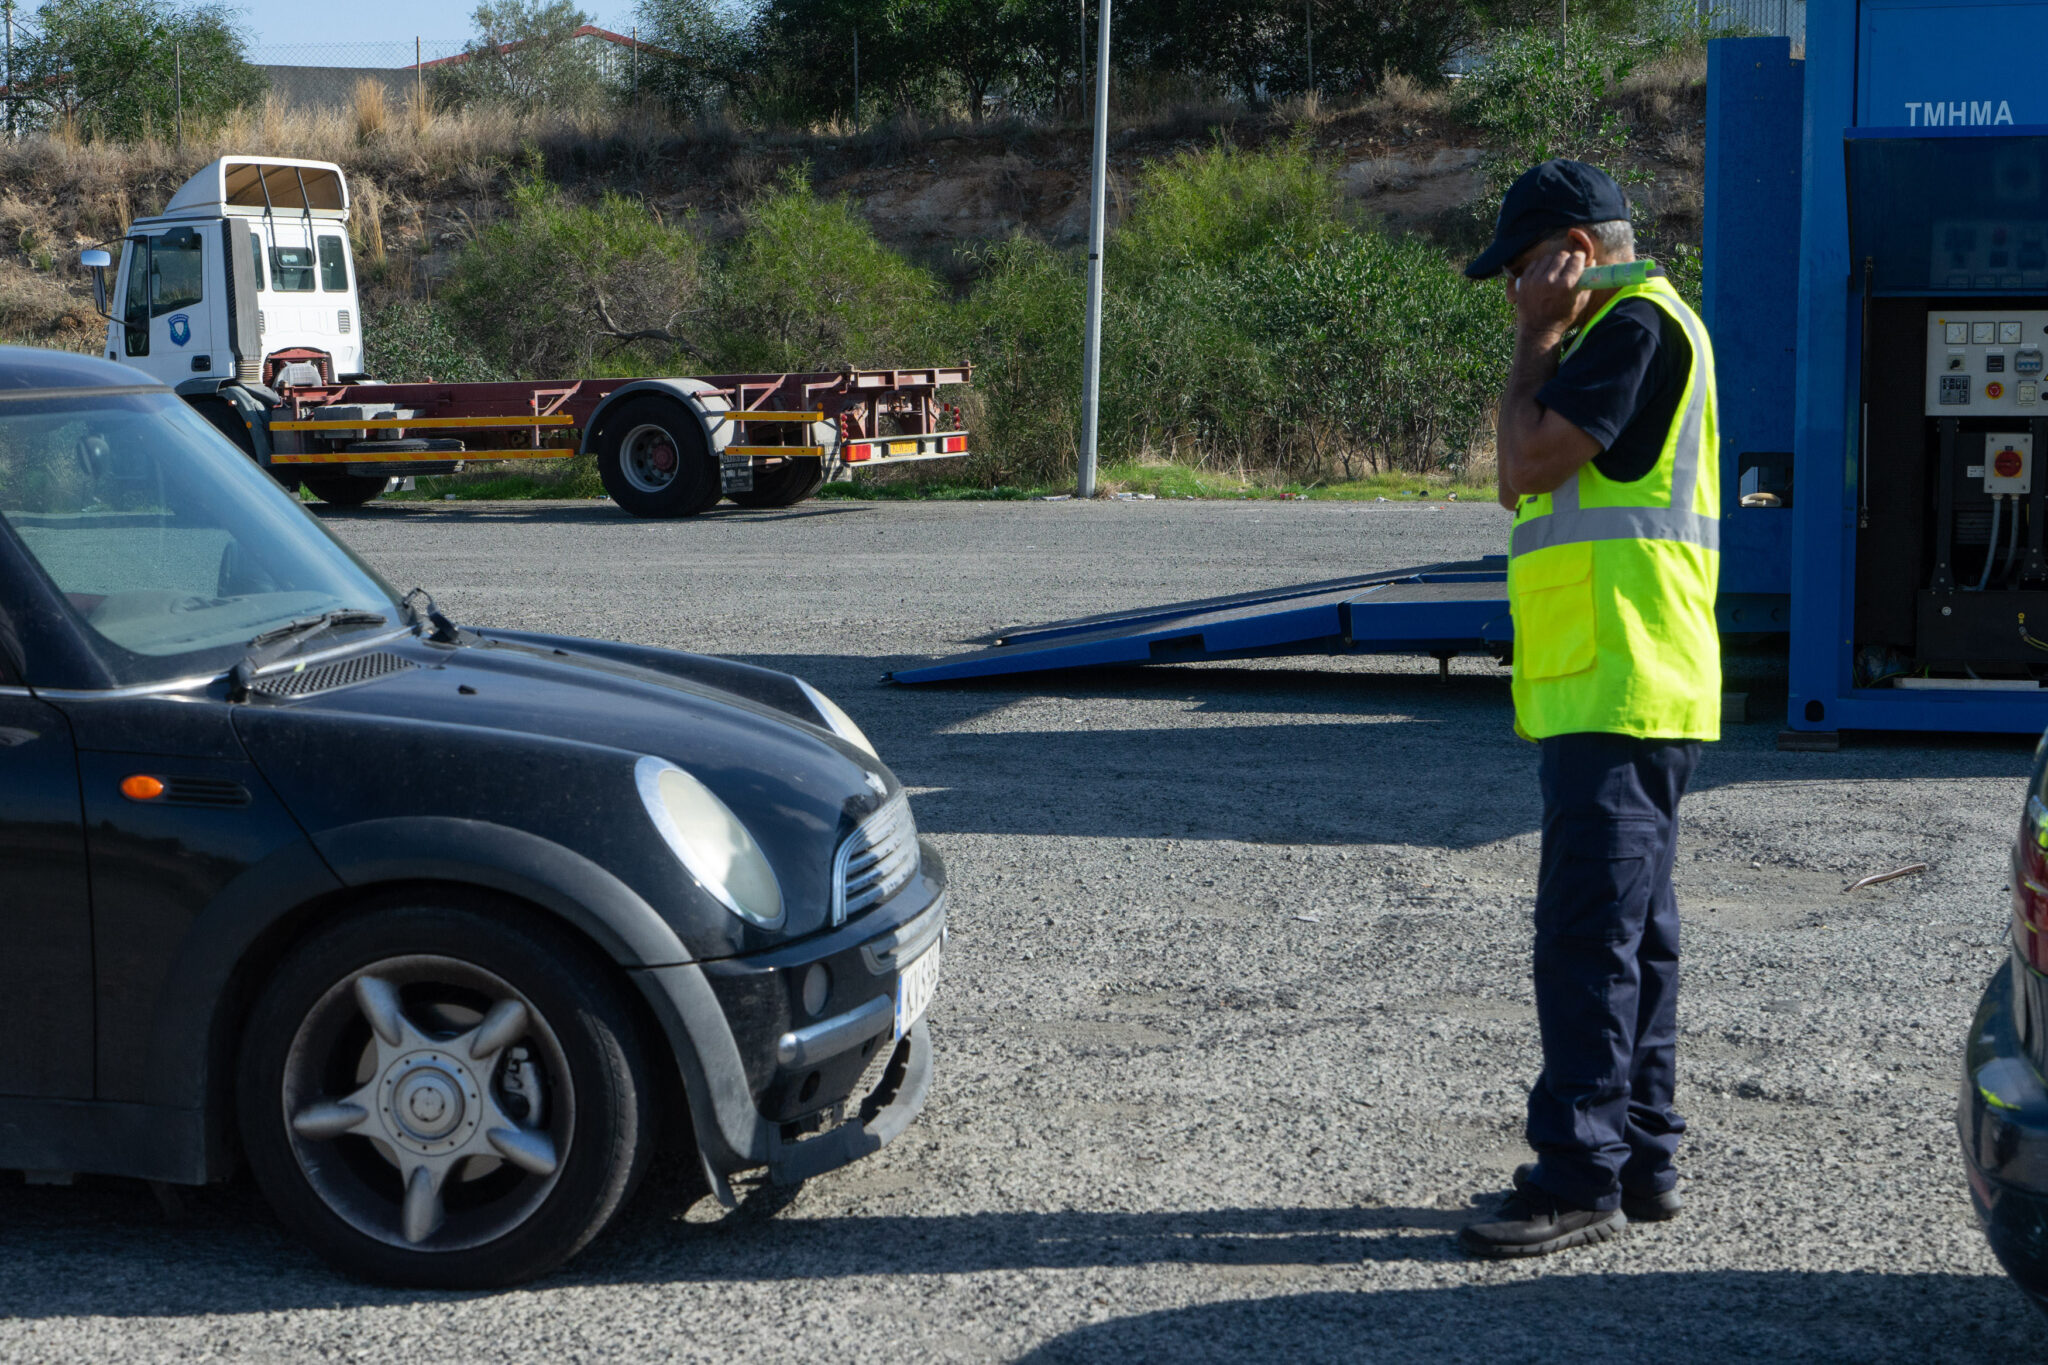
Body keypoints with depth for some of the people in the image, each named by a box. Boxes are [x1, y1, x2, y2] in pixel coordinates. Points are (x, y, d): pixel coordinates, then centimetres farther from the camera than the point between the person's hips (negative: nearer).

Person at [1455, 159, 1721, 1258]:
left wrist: (1535, 337, -7)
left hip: (1620, 690, -11)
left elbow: (1530, 462, -14)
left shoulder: (1637, 322, -10)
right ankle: (1643, 1162, 19)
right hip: (1612, 689, 11)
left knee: (1589, 932, -11)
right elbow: (1522, 486, 21)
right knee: (1631, 929, 13)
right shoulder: (1617, 331, 22)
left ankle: (1580, 1176, -9)